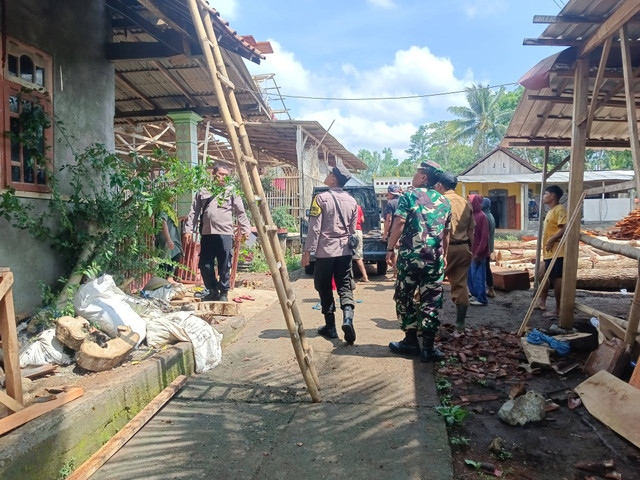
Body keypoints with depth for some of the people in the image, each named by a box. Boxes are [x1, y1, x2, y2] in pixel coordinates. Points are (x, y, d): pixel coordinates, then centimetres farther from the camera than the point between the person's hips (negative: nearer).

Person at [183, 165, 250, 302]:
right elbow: (194, 212, 15)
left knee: (224, 266, -2)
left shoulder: (231, 192, 9)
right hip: (207, 234, 3)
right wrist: (189, 230, 8)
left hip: (225, 234, -2)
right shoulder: (202, 192, 14)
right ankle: (213, 291, 21)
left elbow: (241, 213, 6)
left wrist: (245, 230, -2)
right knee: (205, 265, 4)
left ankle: (223, 293, 12)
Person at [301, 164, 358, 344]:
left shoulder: (321, 198, -8)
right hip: (345, 251, 4)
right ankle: (347, 317, -18)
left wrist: (307, 251, -6)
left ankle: (330, 327, 13)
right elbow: (353, 230, 13)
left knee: (325, 289, 8)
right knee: (345, 287, 6)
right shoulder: (352, 201, 8)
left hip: (325, 251, -4)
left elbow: (315, 228, -11)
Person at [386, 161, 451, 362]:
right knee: (431, 302, 6)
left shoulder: (409, 196, -3)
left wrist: (390, 248, -5)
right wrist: (444, 255, 24)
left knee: (405, 298, 10)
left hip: (410, 256, -4)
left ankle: (411, 342, 16)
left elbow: (399, 224, -12)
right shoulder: (444, 202, 11)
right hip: (435, 259, 4)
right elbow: (446, 232, 15)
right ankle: (428, 347, 8)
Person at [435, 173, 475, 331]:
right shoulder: (466, 203, 10)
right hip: (463, 248, 6)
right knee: (461, 284, 9)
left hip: (446, 248, -6)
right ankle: (460, 322, 14)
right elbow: (470, 230, 13)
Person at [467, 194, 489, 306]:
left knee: (478, 276, -1)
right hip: (471, 252, 9)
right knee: (470, 275, 15)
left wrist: (478, 253, -19)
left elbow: (484, 237, -17)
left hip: (478, 253, -8)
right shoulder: (472, 215, 11)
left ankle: (482, 299, 8)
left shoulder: (482, 216, -14)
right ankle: (475, 295, 28)